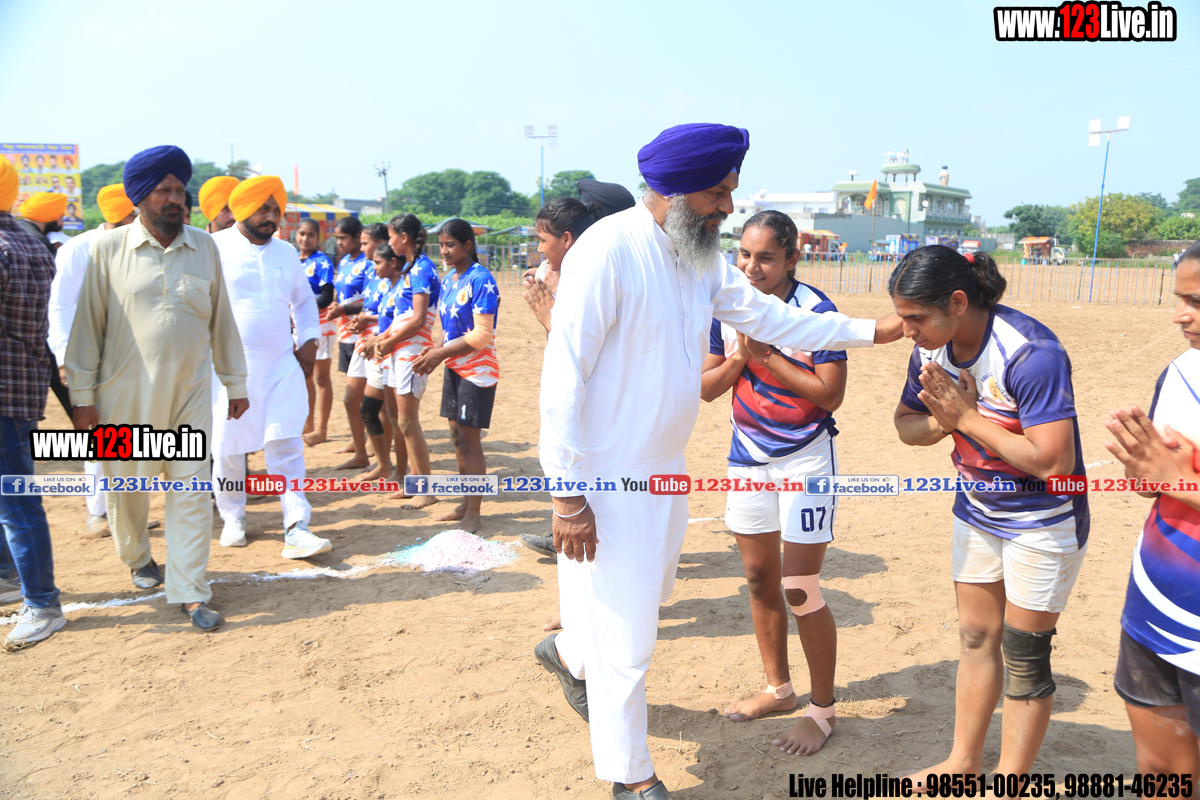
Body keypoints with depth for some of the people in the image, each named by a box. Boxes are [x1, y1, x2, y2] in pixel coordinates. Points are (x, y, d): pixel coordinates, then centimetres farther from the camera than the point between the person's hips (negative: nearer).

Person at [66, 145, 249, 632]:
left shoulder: (205, 247, 3)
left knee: (193, 490, -2)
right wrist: (83, 396, -3)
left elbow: (221, 320, 9)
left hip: (190, 391, 1)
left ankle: (190, 592, 7)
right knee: (126, 486, 14)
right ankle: (137, 557, 43)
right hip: (125, 392, -1)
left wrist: (235, 383, 10)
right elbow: (87, 325, -1)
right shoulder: (109, 248, -3)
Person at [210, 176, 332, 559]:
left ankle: (297, 529, -4)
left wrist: (308, 339, 13)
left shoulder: (286, 252, 13)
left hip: (281, 365, 3)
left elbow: (304, 299, 25)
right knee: (227, 447, 7)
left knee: (287, 445, -3)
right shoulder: (215, 248, -3)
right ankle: (233, 517, 28)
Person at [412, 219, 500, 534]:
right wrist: (437, 352, 0)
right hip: (454, 367, 8)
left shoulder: (481, 279, -16)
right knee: (457, 436, 12)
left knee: (469, 439, -5)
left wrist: (440, 353, -18)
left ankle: (474, 513, 5)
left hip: (477, 369, -8)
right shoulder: (448, 279, 10)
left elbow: (482, 335, -21)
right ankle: (465, 503, 25)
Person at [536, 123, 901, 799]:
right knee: (626, 639, 3)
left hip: (666, 469, 9)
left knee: (649, 591, 26)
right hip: (607, 479, -8)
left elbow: (774, 318, 13)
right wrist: (568, 496, -21)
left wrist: (875, 330, 11)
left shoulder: (704, 257, 5)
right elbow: (564, 376, -22)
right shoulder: (609, 250, -21)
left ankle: (568, 653, 55)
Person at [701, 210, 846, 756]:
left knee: (800, 591, -3)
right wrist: (741, 355, -15)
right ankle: (778, 689, 34)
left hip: (806, 458, -6)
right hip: (748, 458, 6)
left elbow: (831, 394, -19)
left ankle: (823, 709, 17)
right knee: (759, 578, 15)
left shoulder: (816, 312, -14)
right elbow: (706, 388, 2)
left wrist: (766, 354, -21)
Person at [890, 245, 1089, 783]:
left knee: (1023, 656, 3)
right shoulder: (933, 349, -7)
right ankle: (962, 764, 32)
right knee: (976, 637, 16)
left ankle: (1009, 783, 20)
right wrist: (941, 421, -19)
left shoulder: (1031, 354, -29)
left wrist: (967, 417, -26)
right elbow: (906, 423, 4)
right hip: (977, 511, 7)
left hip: (1042, 522, -7)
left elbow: (1053, 462, -32)